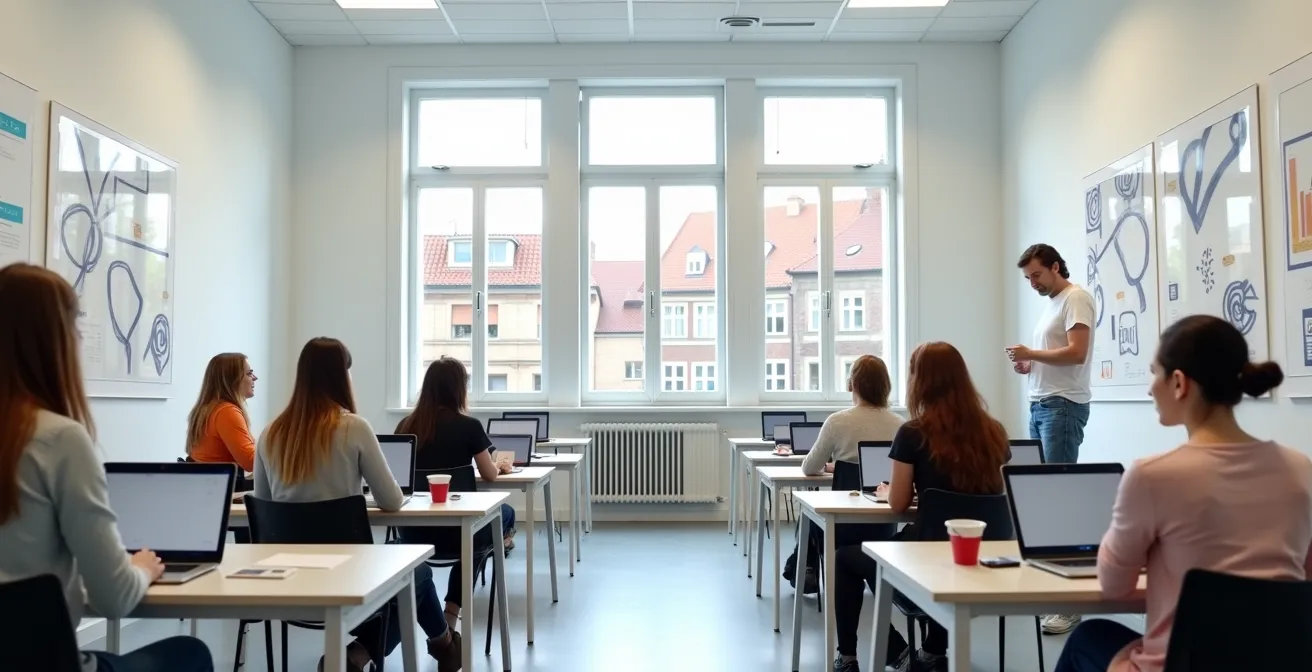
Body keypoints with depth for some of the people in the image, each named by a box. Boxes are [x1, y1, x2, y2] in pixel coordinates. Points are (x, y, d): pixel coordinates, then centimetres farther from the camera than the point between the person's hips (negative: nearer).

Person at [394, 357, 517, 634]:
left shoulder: (406, 425, 0)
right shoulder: (469, 426, -11)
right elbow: (490, 475, 3)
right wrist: (500, 466, 27)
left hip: (412, 534, 5)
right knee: (505, 512, 26)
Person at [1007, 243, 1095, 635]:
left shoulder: (1076, 298, -7)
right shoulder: (1051, 304, 21)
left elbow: (1076, 353, -18)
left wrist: (1031, 353, -11)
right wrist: (1027, 366, 6)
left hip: (1063, 407, -9)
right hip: (1039, 405, 9)